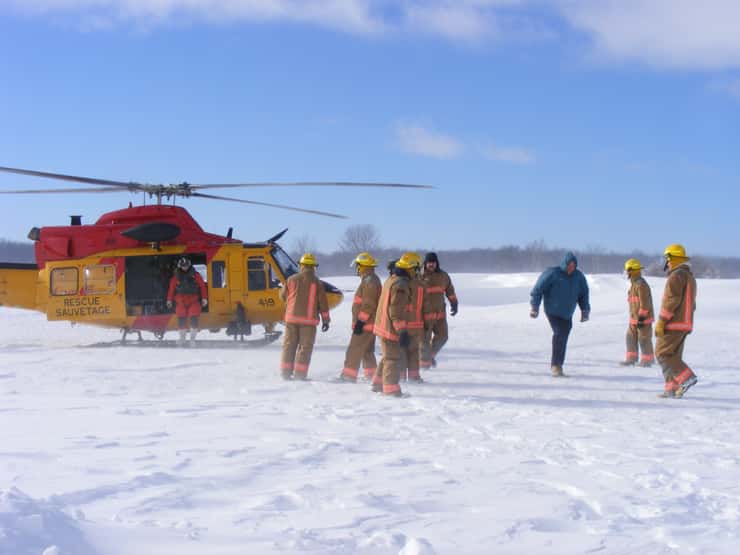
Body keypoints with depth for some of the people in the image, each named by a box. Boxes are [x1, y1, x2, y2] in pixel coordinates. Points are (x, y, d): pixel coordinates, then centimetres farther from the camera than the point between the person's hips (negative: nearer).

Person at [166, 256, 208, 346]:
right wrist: (169, 300, 8)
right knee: (181, 319, 1)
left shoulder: (195, 275, 2)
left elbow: (202, 286, 2)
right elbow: (171, 288, 10)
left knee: (194, 319, -9)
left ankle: (192, 338, -1)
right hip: (181, 301, 1)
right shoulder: (176, 276, 6)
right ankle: (182, 337, 16)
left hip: (193, 301, -1)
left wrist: (204, 298, -2)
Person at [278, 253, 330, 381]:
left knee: (289, 345, 10)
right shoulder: (317, 283, -4)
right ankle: (300, 374, -2)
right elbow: (323, 303, -2)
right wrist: (326, 320, 5)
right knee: (305, 347, 2)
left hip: (291, 317, 2)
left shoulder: (292, 279, 2)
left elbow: (283, 295, 13)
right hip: (308, 319, -2)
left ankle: (286, 372, 10)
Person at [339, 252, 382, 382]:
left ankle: (349, 375, -7)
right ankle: (372, 374, 20)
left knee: (354, 350, -8)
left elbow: (368, 305, -23)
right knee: (367, 350, 16)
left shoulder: (369, 281, -18)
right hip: (369, 323, 11)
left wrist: (360, 321, -22)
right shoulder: (371, 279, 16)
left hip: (365, 323, -11)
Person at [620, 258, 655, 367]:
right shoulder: (634, 283, 14)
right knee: (631, 337, 11)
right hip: (634, 318, 10)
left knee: (644, 339, -2)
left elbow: (644, 302, -21)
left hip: (643, 318, -10)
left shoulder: (641, 284, -19)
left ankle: (647, 360, 5)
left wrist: (641, 317, -21)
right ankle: (631, 359, 16)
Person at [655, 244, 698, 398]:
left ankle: (686, 377, -16)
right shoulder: (690, 277, 19)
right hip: (686, 323, 9)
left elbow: (671, 300, -21)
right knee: (673, 356, 10)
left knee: (662, 353, -7)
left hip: (673, 324, -9)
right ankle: (672, 388, 6)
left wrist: (661, 321, -19)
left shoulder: (676, 276, -13)